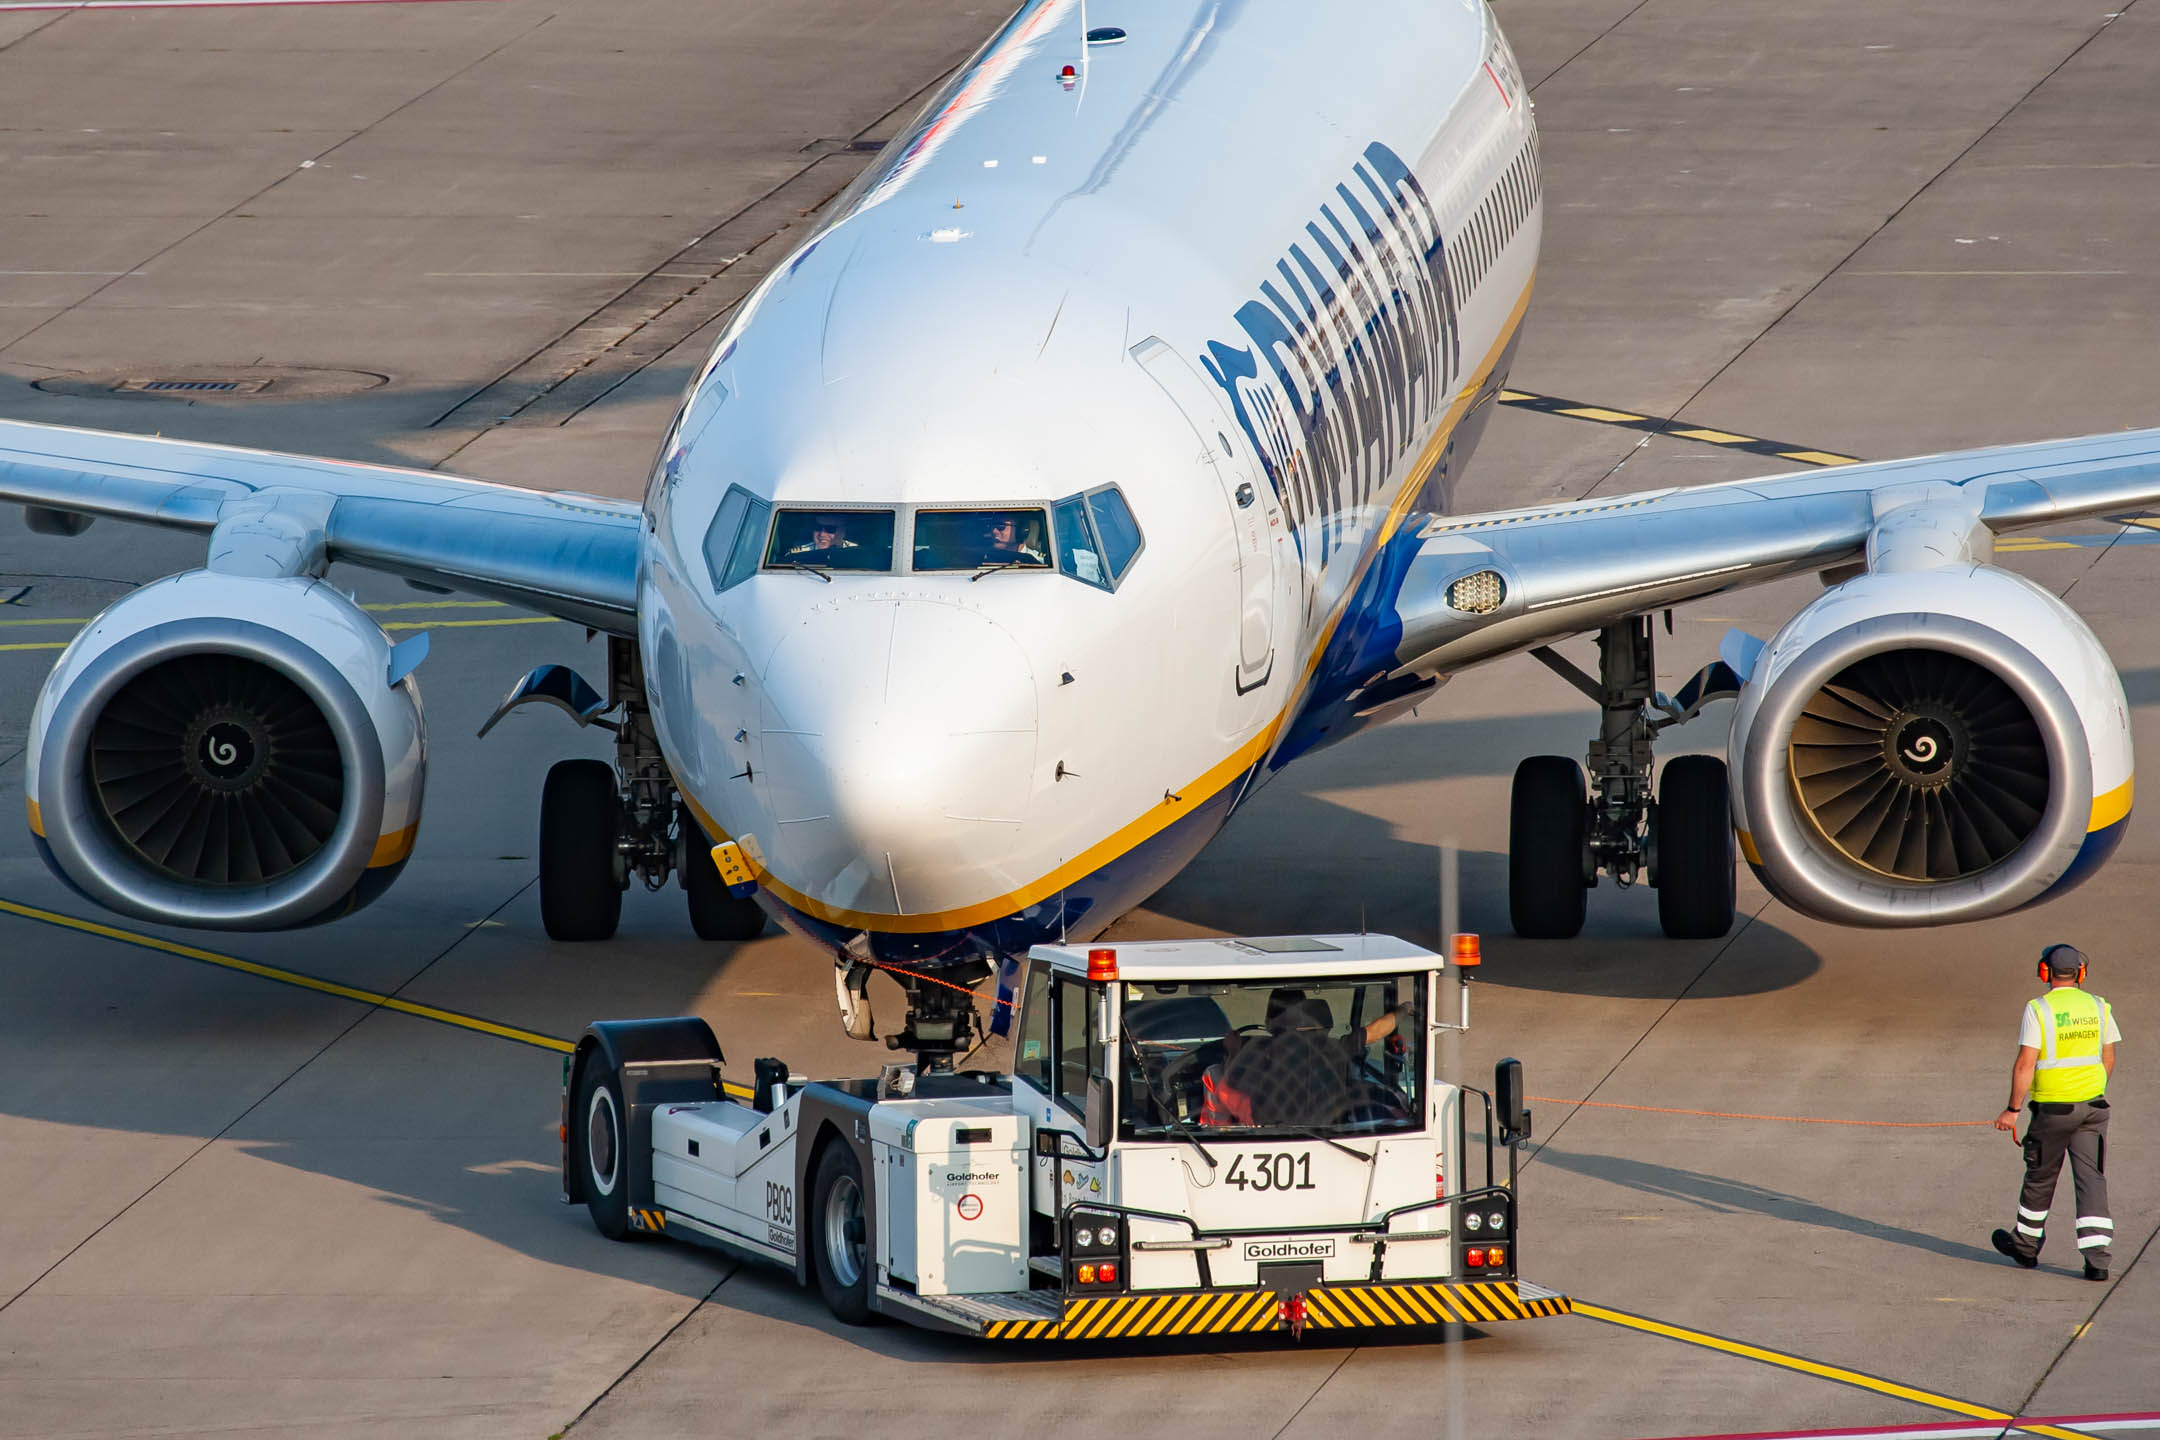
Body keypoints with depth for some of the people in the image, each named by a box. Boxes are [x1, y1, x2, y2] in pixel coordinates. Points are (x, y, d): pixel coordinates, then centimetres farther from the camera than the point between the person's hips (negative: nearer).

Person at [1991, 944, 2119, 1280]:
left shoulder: (2039, 1010, -11)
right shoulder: (2098, 1008, 3)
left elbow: (2025, 1064, -15)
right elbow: (2108, 1060, 12)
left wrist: (2013, 1110, -8)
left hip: (2052, 1110, -3)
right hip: (2092, 1107, 3)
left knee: (2040, 1178, 14)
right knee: (2091, 1180, 0)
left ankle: (2026, 1245, 32)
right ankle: (2096, 1258, -10)